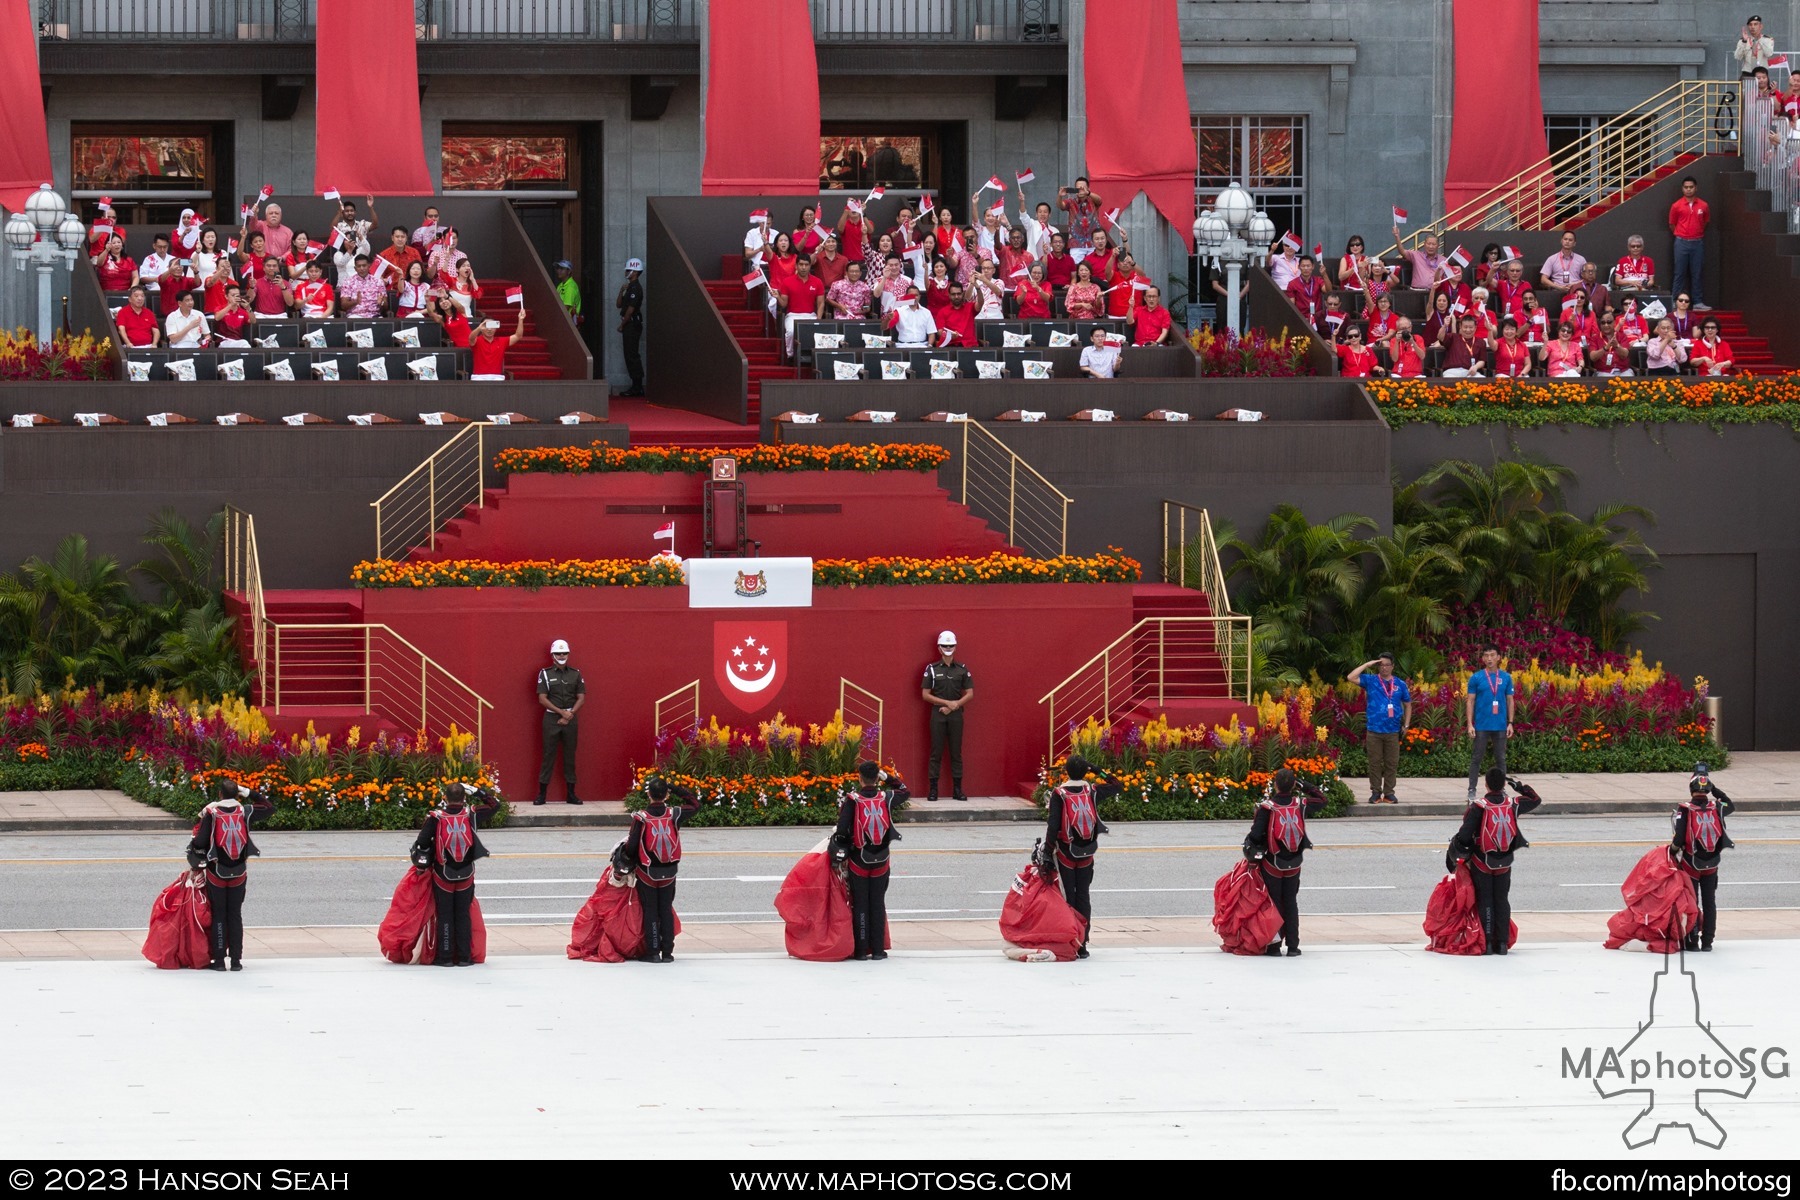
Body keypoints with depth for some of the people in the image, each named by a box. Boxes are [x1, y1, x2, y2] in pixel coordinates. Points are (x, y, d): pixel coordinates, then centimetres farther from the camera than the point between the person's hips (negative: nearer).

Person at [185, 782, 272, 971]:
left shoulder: (211, 813, -12)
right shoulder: (245, 812, -4)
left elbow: (200, 842, -13)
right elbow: (270, 807, 12)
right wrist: (248, 793, 11)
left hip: (216, 872, -2)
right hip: (239, 874, 2)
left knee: (218, 915, 5)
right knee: (235, 915, 9)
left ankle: (219, 960, 3)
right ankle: (236, 960, 8)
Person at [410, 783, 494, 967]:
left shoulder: (435, 818, -11)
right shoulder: (471, 815, -6)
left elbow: (422, 842, -12)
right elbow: (494, 805, 8)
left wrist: (421, 858, 7)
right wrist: (475, 791, 14)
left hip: (442, 876, -1)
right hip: (466, 876, 1)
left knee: (444, 916, 5)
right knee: (463, 915, 9)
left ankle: (445, 957, 4)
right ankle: (464, 957, 8)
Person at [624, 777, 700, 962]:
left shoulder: (641, 817, -14)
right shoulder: (674, 815, -7)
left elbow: (632, 845, -14)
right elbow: (695, 804, 11)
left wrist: (631, 862, 7)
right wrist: (674, 788, 7)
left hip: (647, 872, -3)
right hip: (669, 873, 3)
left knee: (650, 911, 5)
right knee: (666, 911, 11)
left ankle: (652, 952, 2)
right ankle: (667, 952, 11)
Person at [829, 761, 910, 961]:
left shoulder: (851, 801, -11)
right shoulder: (886, 798, -4)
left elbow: (842, 831, -12)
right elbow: (905, 792, 19)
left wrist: (842, 856, -1)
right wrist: (888, 778, 17)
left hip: (858, 861, -2)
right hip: (881, 861, 2)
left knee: (860, 904, 4)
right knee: (878, 903, 10)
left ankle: (861, 950, 3)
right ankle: (878, 949, 10)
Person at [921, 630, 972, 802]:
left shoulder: (962, 670, 7)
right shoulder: (932, 669, 2)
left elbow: (970, 694, 6)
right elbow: (925, 694, -2)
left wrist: (955, 705, -10)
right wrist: (947, 702, -11)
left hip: (956, 715, 2)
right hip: (938, 714, -2)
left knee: (956, 752, 3)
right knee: (936, 752, -2)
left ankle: (957, 788, 7)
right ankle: (933, 789, 0)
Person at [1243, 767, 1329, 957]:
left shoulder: (1266, 807, -17)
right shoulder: (1300, 805, -7)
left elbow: (1256, 834, -17)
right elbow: (1321, 801, 12)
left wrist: (1249, 848, 3)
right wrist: (1304, 786, 9)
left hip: (1272, 864, -3)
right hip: (1294, 864, 3)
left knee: (1273, 903, 5)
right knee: (1291, 903, 12)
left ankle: (1274, 946, 2)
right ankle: (1293, 946, 11)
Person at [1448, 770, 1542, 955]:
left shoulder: (1478, 807, -17)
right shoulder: (1513, 805, -6)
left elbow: (1464, 835, -18)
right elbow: (1536, 800, 14)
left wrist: (1454, 851, -2)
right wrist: (1519, 786, 22)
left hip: (1481, 863, -3)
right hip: (1504, 863, 3)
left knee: (1485, 901, 4)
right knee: (1502, 901, 11)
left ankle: (1487, 942, 1)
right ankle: (1502, 942, 9)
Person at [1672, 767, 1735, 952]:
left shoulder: (1684, 810, -16)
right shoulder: (1716, 808, -6)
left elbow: (1679, 839, -20)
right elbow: (1730, 805, 19)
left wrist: (1673, 851, 0)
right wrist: (1715, 790, 14)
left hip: (1690, 865, -3)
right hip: (1711, 865, 3)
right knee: (1709, 903, 11)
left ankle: (1691, 941, 3)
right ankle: (1707, 942, 13)